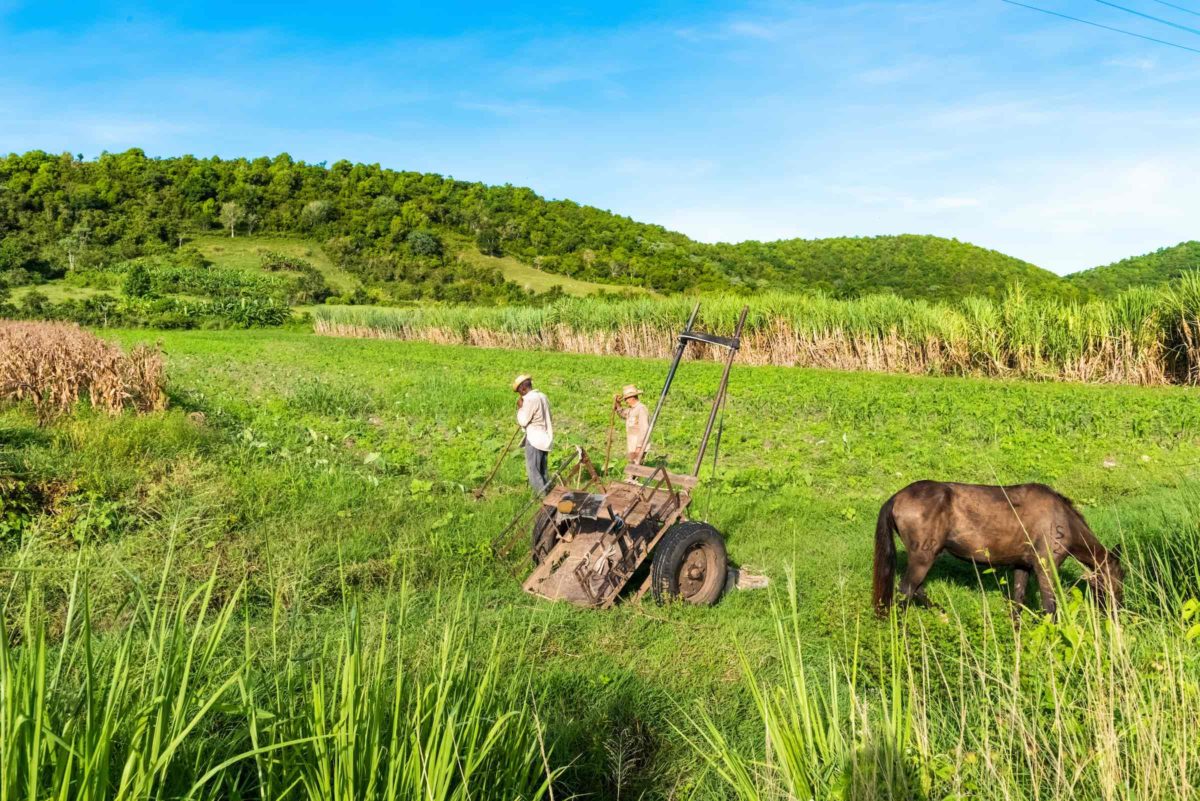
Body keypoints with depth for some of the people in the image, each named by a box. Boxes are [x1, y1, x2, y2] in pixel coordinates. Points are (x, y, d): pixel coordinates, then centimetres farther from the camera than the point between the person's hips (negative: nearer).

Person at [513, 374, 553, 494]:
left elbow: (523, 421, -12)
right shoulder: (543, 397, 11)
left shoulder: (530, 399, -16)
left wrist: (520, 407, 0)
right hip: (545, 439, 9)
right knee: (542, 472, 15)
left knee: (533, 471, -3)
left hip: (534, 440, -9)